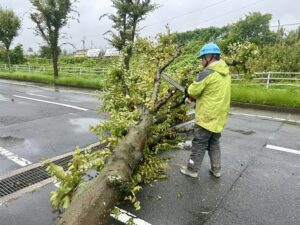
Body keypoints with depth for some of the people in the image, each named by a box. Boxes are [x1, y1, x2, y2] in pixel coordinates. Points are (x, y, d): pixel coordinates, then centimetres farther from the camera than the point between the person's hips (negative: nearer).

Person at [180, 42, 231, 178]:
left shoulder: (207, 73, -20)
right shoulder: (226, 72, 8)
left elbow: (192, 91, -13)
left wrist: (192, 96, 9)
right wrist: (199, 95, 9)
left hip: (207, 117, -8)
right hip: (219, 116, 8)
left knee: (199, 144, 5)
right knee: (214, 143, 19)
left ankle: (192, 170, 19)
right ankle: (216, 170, 28)